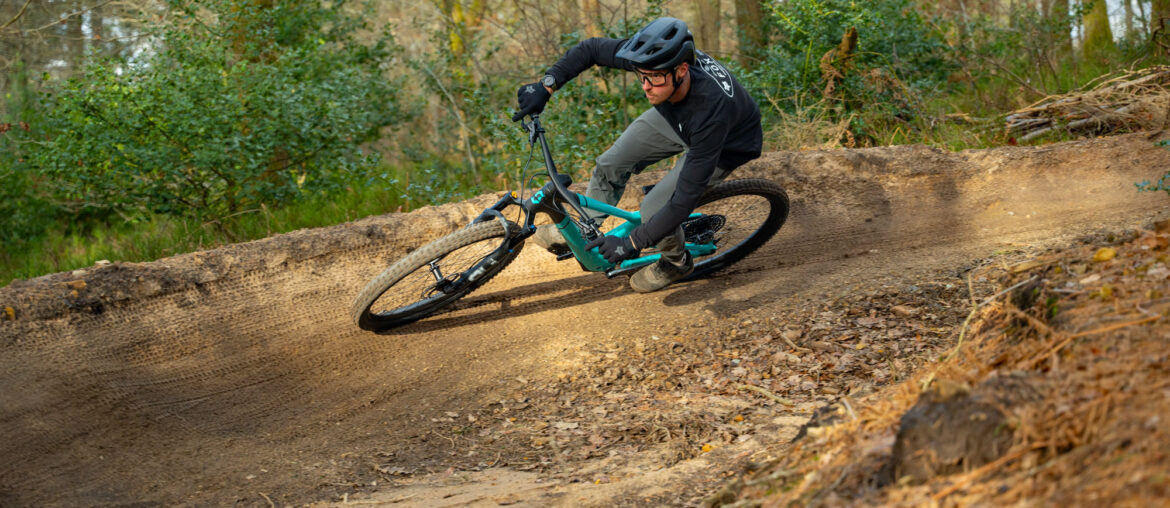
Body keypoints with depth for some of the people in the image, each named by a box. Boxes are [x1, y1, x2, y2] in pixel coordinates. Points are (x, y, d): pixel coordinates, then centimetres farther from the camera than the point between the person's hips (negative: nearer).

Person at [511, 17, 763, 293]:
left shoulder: (711, 111, -46)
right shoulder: (654, 58, -33)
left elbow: (686, 198, -41)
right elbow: (592, 48, -16)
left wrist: (631, 243, -38)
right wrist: (545, 86, -27)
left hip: (728, 143, -6)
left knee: (655, 209, -17)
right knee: (610, 165, 2)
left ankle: (677, 263, 16)